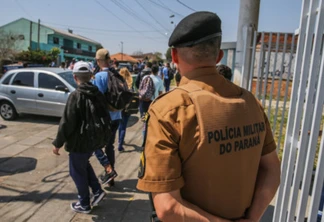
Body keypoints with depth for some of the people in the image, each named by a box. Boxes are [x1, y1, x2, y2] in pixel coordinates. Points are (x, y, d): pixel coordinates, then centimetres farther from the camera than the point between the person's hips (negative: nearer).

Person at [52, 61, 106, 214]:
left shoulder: (76, 95, -21)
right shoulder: (97, 93, 0)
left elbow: (67, 122, -21)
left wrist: (58, 143, -10)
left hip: (79, 141, -7)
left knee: (77, 172, 11)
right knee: (84, 165, 28)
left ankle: (84, 204, 23)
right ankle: (97, 191, 25)